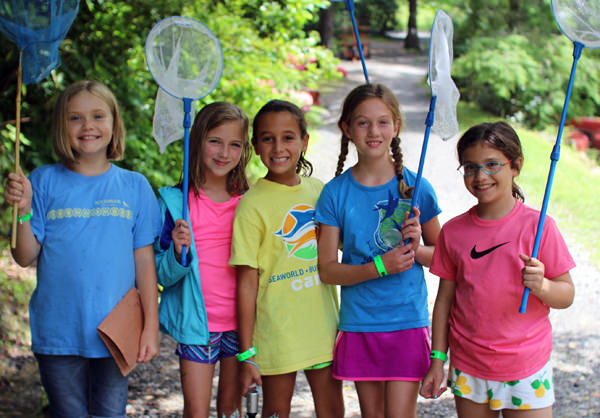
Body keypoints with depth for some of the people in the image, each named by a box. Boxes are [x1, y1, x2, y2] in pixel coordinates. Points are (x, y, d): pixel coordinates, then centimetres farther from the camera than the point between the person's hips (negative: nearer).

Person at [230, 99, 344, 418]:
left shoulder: (318, 190, 4)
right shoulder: (252, 204, -11)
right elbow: (247, 283, -11)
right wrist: (246, 354, -12)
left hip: (324, 327, 4)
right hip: (277, 331, -4)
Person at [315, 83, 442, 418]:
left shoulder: (416, 187, -1)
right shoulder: (336, 192, -2)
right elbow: (328, 269, -3)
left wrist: (417, 248, -14)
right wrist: (380, 266, -18)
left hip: (408, 320, -1)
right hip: (359, 324, 1)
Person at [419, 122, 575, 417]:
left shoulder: (538, 226, -7)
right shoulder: (453, 231, 2)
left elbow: (566, 295, -4)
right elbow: (445, 298, 7)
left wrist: (541, 285, -25)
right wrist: (437, 360, 6)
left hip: (526, 370, -2)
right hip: (468, 369, 2)